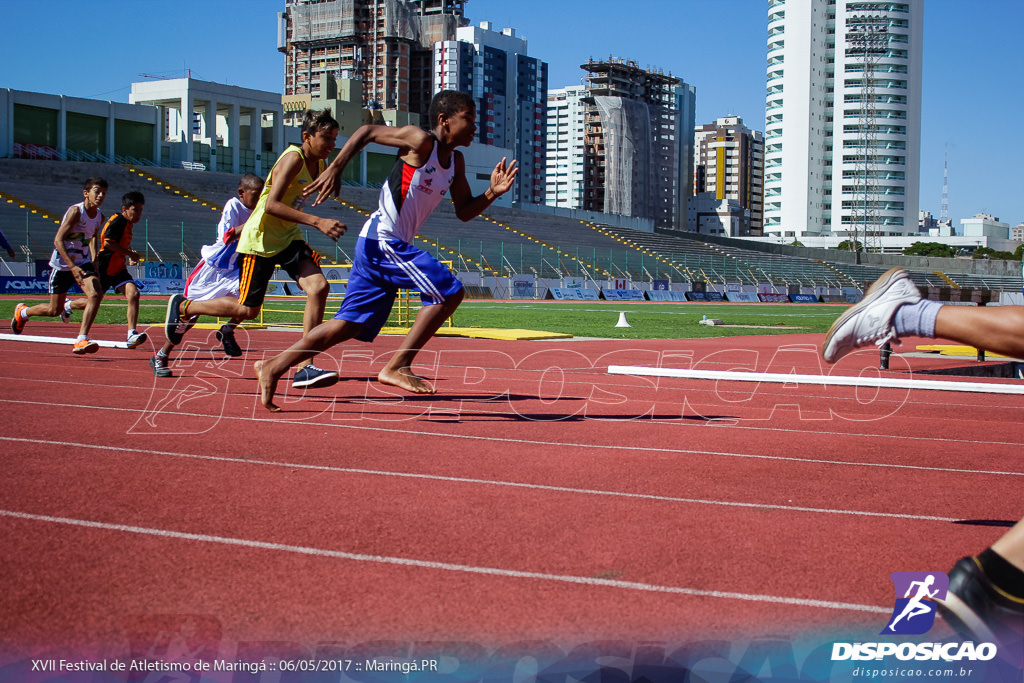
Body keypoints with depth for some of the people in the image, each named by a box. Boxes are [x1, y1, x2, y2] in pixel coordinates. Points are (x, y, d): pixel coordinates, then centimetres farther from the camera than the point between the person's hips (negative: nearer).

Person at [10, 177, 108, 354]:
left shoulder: (100, 217, 1)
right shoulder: (75, 211, -20)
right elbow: (58, 240, -25)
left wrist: (94, 262, 10)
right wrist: (72, 267, -33)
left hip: (83, 263, 5)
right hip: (62, 264, -5)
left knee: (96, 295, -22)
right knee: (54, 310, 5)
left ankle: (81, 341, -17)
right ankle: (22, 312, 37)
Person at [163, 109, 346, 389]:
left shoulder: (319, 164, 4)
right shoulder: (293, 159, -21)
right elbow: (271, 204, -33)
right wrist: (317, 222, -40)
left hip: (289, 238, 7)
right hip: (260, 240, -7)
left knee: (319, 287, -17)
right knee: (247, 310, 2)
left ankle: (305, 367, -16)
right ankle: (183, 307, 28)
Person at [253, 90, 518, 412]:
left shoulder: (455, 161, 15)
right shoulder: (421, 141, -9)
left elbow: (464, 211, 18)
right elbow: (367, 131, -4)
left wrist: (492, 192, 1)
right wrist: (335, 169, -11)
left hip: (384, 245, 9)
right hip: (382, 240, -9)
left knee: (349, 325, 9)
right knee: (448, 291, -13)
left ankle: (273, 367, 14)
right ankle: (396, 367, -9)